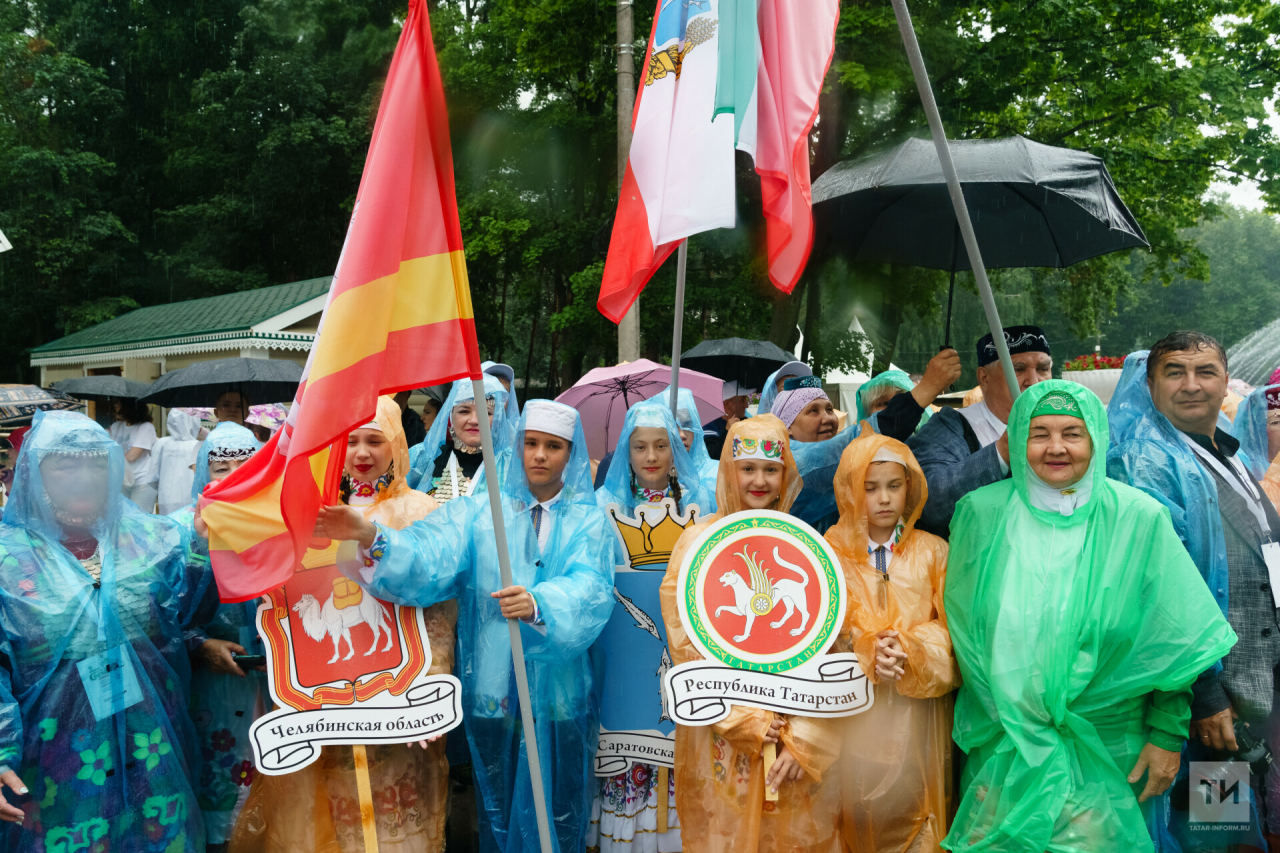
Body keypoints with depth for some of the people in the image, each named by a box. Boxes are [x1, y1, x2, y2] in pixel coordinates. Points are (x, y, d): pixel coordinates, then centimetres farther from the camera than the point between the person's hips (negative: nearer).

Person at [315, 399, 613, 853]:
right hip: (492, 693, 0)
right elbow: (431, 556, -13)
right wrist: (372, 537, -32)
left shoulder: (588, 522, 3)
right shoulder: (479, 512, 4)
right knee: (498, 814, 13)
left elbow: (590, 589, -15)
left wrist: (539, 603, -35)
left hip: (561, 695, 0)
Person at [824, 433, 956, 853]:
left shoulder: (932, 552, 5)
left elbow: (951, 630, 0)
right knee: (861, 815, 3)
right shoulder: (832, 554, 3)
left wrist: (910, 649, -19)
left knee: (912, 805, 3)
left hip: (919, 712, 1)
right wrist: (868, 652, -19)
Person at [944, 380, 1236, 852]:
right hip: (1002, 738, 1)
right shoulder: (981, 512, -4)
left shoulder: (1138, 518, -7)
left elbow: (1173, 641, -2)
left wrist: (1168, 736, -3)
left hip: (1105, 748, -1)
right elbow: (958, 624, 5)